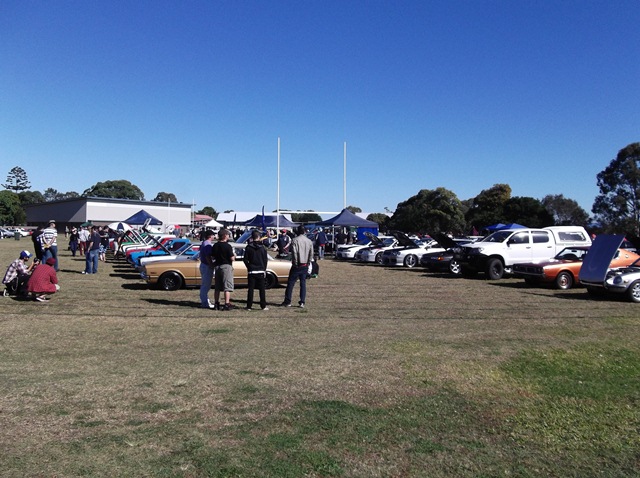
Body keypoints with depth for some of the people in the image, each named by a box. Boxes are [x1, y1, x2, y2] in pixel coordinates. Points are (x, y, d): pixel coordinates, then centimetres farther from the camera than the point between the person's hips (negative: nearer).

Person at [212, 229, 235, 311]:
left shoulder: (215, 246, 6)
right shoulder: (228, 246, -14)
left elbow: (213, 257, 10)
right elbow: (232, 258, -15)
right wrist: (234, 256, 5)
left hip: (217, 266, 6)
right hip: (226, 266, -6)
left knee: (217, 287, 14)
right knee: (227, 287, -4)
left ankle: (217, 304, 18)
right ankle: (227, 304, -8)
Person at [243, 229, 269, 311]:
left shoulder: (248, 247, -3)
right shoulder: (262, 247, -2)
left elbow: (245, 259, -1)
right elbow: (265, 260, 1)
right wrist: (264, 269, 10)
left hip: (251, 271, 0)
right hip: (261, 271, 0)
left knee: (250, 289, 4)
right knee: (262, 289, 5)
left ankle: (249, 306, 3)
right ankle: (263, 306, 5)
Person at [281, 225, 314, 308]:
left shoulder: (295, 240, -9)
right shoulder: (309, 241, 6)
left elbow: (294, 253, -14)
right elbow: (311, 254, 6)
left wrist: (295, 263, -7)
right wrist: (308, 263, 11)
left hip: (297, 265, -4)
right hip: (305, 266, 5)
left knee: (290, 283, 2)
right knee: (303, 284, 9)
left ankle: (287, 301, 3)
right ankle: (302, 302, 7)